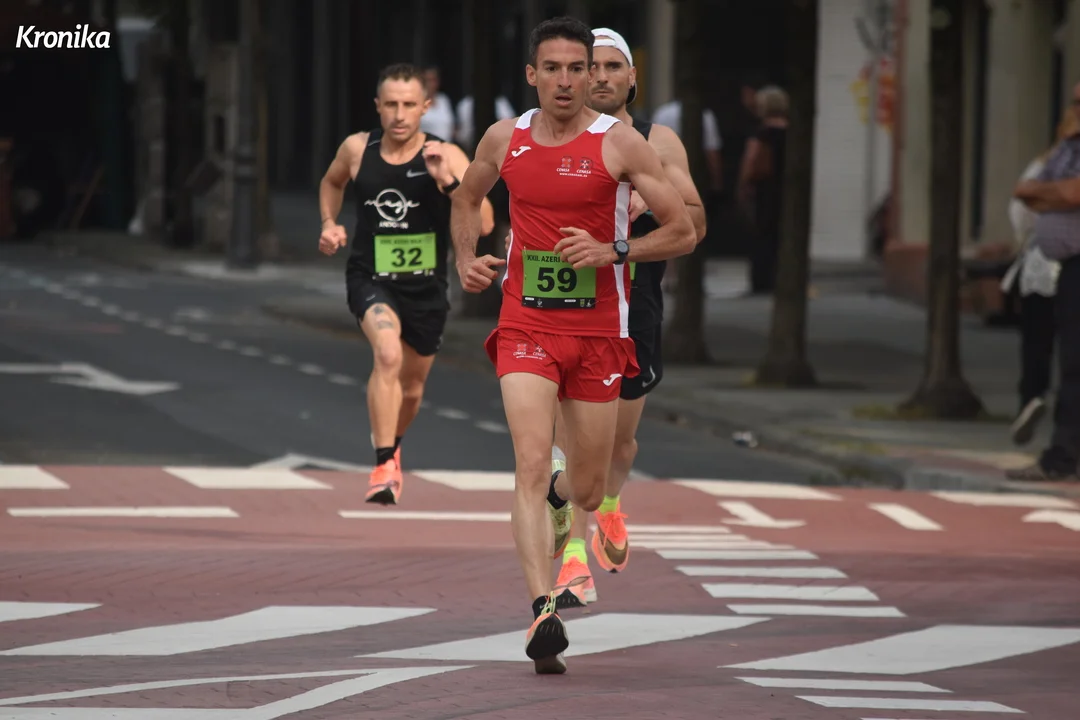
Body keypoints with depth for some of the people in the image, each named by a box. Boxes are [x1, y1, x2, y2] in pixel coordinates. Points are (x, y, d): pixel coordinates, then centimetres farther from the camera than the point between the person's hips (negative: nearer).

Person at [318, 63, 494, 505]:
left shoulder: (446, 157, -12)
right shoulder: (357, 149, -5)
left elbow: (484, 224, -22)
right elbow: (332, 182, 20)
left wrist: (447, 180, -33)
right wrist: (329, 224, 4)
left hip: (425, 287, 1)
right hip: (370, 280, -1)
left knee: (411, 385, 18)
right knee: (388, 354, -30)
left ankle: (391, 444, 53)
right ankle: (384, 466, -26)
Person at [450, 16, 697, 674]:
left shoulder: (620, 143, -7)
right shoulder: (505, 139, 2)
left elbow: (683, 232, -6)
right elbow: (466, 200, 24)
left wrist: (612, 252, -19)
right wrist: (467, 260, 7)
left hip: (598, 331, 0)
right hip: (526, 327, 0)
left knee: (588, 491, 10)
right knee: (533, 463, -19)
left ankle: (555, 495, 50)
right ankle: (543, 612, -26)